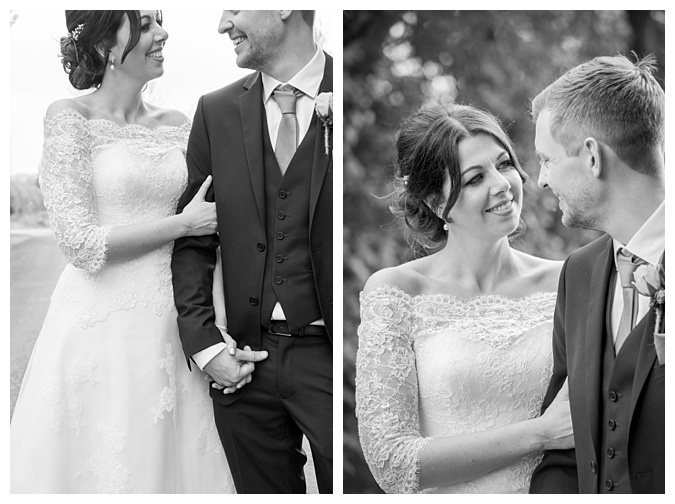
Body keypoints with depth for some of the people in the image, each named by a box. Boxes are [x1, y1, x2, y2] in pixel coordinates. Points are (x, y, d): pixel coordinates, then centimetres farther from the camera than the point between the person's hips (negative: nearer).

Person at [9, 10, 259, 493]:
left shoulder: (176, 125, 9)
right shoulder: (71, 118, -6)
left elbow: (210, 225, 11)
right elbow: (82, 242, -12)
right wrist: (182, 224, -9)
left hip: (169, 327, 5)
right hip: (100, 330, -5)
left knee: (173, 464, 10)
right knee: (97, 468, 4)